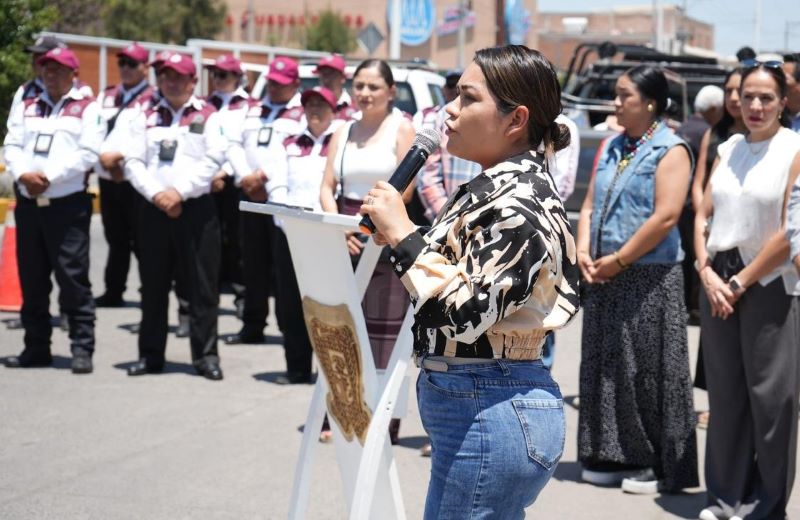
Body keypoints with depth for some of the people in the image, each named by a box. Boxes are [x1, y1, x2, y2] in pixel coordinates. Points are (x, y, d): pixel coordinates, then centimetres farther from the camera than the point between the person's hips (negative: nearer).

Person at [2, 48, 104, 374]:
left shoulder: (87, 109, 2)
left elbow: (88, 153, -9)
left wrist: (48, 176, -16)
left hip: (69, 205, -5)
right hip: (28, 204, 5)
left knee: (73, 279, -8)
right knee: (32, 280, 9)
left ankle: (82, 349, -3)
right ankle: (36, 348, 17)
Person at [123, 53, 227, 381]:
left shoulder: (208, 116, 4)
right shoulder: (146, 118, 12)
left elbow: (213, 160, -7)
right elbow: (134, 162, 5)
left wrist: (180, 191, -14)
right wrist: (156, 193, -11)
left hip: (196, 209, -3)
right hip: (153, 209, 3)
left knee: (202, 286, -1)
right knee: (153, 286, 7)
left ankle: (205, 355, 5)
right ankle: (150, 355, 15)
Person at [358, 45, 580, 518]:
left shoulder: (520, 204, -18)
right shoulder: (499, 186, 12)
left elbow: (466, 314, -25)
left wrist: (403, 234, -17)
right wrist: (399, 234, 3)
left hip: (488, 414, -10)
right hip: (480, 405, 10)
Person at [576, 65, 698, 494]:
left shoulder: (670, 151, -8)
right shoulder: (612, 147, 13)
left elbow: (665, 217, -17)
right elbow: (590, 204, 13)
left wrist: (618, 259, -15)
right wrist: (583, 251, -3)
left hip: (649, 278, -7)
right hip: (604, 278, 7)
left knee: (647, 370, -3)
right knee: (604, 366, 10)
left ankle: (658, 465, 5)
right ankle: (613, 457, 19)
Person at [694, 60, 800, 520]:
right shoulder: (729, 149, 11)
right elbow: (704, 216, 10)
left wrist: (740, 281, -10)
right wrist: (707, 273, -5)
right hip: (719, 282, 5)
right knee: (725, 391, 10)